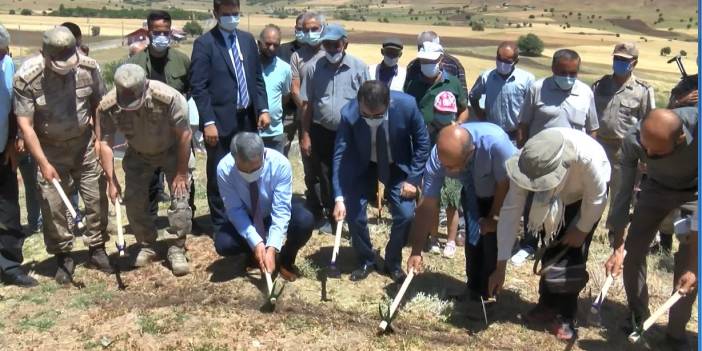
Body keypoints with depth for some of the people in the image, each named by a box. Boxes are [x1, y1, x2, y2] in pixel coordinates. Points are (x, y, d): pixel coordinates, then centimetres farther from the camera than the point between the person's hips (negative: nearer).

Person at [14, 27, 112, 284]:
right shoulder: (27, 78, -22)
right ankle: (63, 257, 15)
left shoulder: (88, 67, -14)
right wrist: (43, 163, -20)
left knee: (97, 198, 4)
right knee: (52, 205, -2)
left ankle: (97, 250, 21)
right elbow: (25, 124, -17)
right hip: (49, 148, -2)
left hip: (84, 143, 2)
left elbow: (99, 104, 2)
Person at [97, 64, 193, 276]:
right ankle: (147, 246, 18)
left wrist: (181, 172, -20)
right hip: (138, 154, 3)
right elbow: (105, 143, -18)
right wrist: (111, 180, -21)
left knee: (180, 195, -12)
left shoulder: (168, 97, -37)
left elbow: (184, 134, -25)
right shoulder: (108, 107, -28)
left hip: (172, 150, -3)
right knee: (133, 200, -1)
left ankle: (177, 249, -1)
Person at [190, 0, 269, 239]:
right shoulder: (204, 44, -6)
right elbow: (198, 87, -10)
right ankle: (221, 226, 18)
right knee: (219, 177, 5)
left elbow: (258, 78, 14)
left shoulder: (248, 39, 11)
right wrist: (208, 122, -16)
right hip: (221, 121, -5)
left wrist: (263, 109, 3)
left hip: (247, 119, 5)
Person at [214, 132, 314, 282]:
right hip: (246, 217, 1)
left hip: (277, 212, -1)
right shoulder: (224, 169, -28)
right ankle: (253, 253, 9)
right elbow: (235, 210, -23)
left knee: (305, 221, -32)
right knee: (223, 244, -27)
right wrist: (256, 243, -34)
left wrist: (272, 248, -40)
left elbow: (281, 210, -31)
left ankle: (286, 260, -2)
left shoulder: (280, 164, -32)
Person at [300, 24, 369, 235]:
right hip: (322, 133, 2)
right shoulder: (313, 68, 1)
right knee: (325, 179, 11)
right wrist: (305, 135, 0)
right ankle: (331, 217, 26)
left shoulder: (359, 67, -4)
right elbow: (307, 105, 4)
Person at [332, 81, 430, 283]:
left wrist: (413, 179, -16)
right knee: (353, 213, -9)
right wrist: (339, 198, -31)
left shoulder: (407, 105, -29)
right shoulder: (349, 114, -29)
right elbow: (340, 155, -23)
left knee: (405, 215, -10)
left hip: (398, 166, 0)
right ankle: (366, 261, 16)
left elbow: (422, 142, -13)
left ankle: (393, 263, 16)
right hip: (363, 166, 0)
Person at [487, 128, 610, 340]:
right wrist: (501, 266, -28)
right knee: (550, 249, 4)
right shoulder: (527, 163, -35)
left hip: (586, 194, -3)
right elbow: (510, 210, -30)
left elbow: (596, 198, -26)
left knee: (573, 253, -10)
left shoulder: (587, 157, -47)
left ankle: (566, 316, 4)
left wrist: (581, 229, -13)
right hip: (555, 196, 3)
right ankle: (548, 305, 23)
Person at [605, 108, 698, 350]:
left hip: (694, 191, -2)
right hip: (657, 188, 2)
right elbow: (624, 192, -20)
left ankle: (677, 332, 14)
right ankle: (638, 317, 21)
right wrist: (618, 247, -22)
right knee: (632, 253, -2)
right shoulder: (633, 140, -32)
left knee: (688, 264, -7)